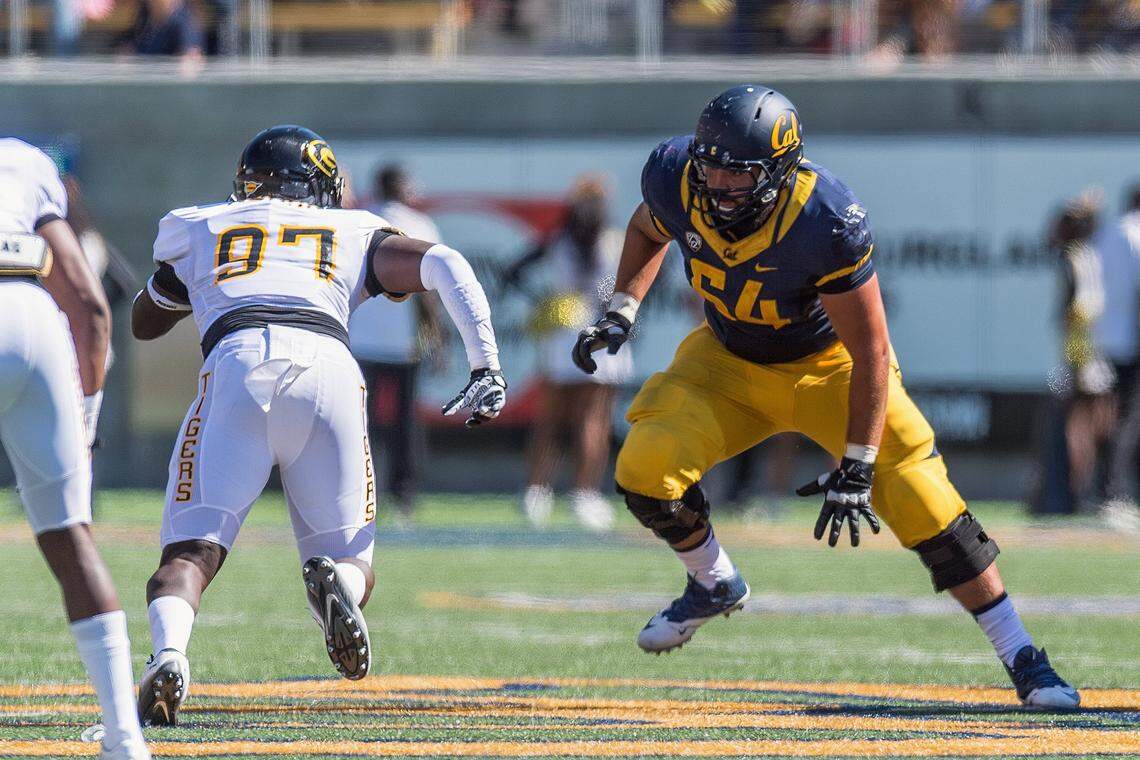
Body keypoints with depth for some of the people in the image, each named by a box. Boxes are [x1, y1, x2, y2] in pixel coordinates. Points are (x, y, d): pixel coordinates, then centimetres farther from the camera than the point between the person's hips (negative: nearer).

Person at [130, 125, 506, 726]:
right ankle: (337, 582, -28)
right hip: (329, 368, 0)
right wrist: (486, 369, 9)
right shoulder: (354, 233, 30)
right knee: (353, 565, 9)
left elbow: (144, 323, 47)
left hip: (236, 362, 0)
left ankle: (168, 653, -35)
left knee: (190, 553, -2)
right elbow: (443, 266, 14)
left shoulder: (198, 229, 32)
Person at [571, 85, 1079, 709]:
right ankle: (714, 585, 15)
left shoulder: (827, 223, -36)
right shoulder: (675, 178, -23)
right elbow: (647, 230, 6)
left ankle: (1022, 661, -4)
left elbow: (871, 355, -29)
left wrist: (855, 469, -28)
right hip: (729, 363, 4)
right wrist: (620, 313, -5)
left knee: (920, 501, -16)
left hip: (828, 363, -4)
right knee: (645, 471, -17)